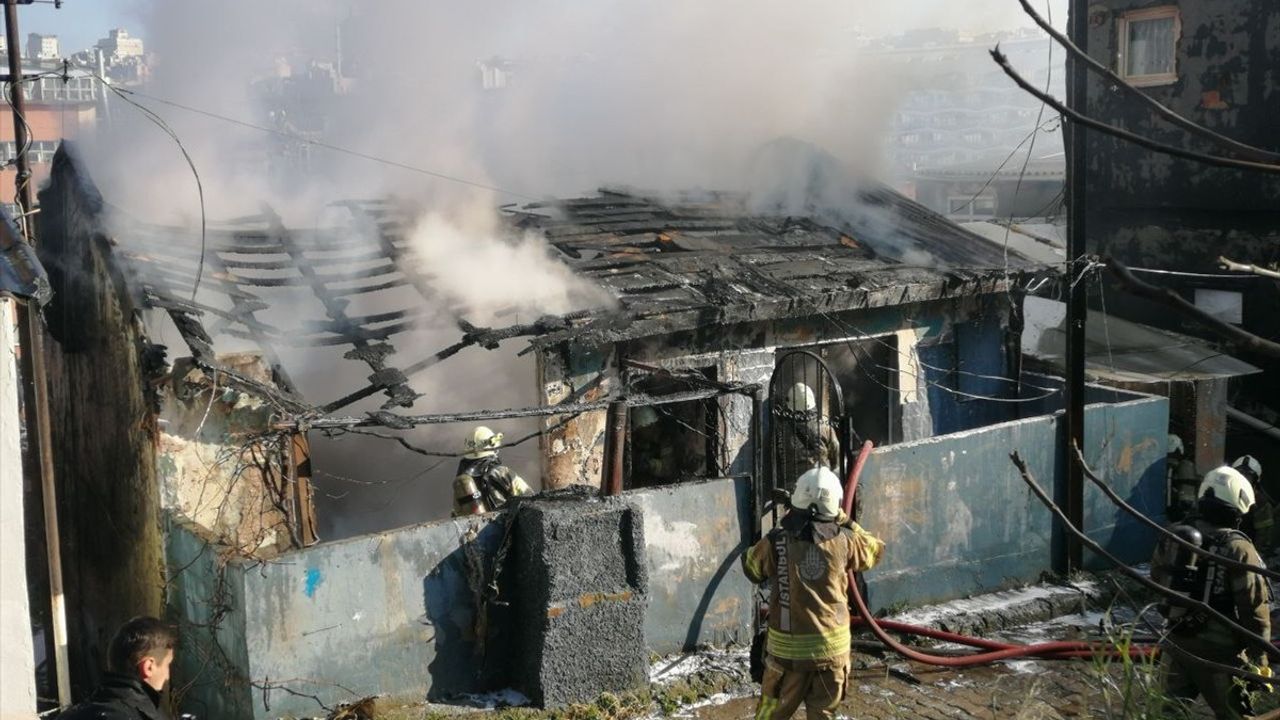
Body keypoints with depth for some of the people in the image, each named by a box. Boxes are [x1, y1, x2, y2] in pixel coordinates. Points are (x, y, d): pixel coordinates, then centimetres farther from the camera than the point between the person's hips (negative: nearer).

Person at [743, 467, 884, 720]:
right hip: (832, 647, 1)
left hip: (788, 648, -1)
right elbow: (875, 550, 14)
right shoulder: (844, 542, -7)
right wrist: (844, 521, 18)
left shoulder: (777, 542, -11)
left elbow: (752, 568, 9)